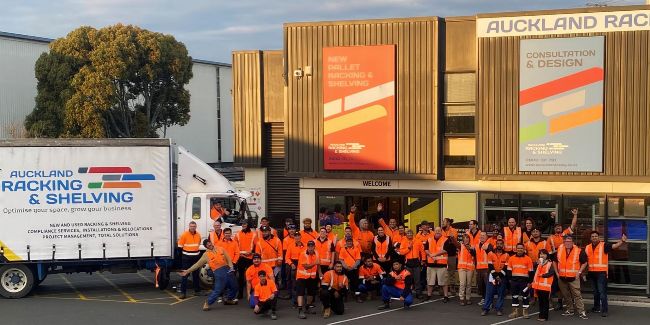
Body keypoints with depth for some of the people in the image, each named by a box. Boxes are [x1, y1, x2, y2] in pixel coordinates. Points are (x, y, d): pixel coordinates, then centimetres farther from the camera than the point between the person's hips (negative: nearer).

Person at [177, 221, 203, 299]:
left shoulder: (198, 235, 4)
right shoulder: (184, 234, -10)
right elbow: (180, 246, -6)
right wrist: (184, 253, -4)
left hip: (196, 257, 5)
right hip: (186, 257, -5)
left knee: (196, 274, 13)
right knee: (185, 274, -6)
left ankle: (197, 290, 23)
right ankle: (183, 292, -5)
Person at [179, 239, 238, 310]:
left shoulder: (221, 249, 13)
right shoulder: (206, 255, 5)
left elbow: (228, 259, 12)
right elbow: (197, 264, 7)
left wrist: (231, 267, -5)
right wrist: (187, 271, 2)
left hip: (227, 270, 4)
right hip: (218, 272, -4)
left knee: (234, 287, 13)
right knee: (218, 290, -13)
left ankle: (229, 300, 36)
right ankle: (207, 303, 0)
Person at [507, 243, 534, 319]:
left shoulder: (528, 259, -1)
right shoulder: (511, 258, 6)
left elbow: (531, 272, 0)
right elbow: (509, 270, 11)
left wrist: (530, 282, -4)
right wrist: (509, 279, 4)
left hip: (524, 280, -3)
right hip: (514, 280, 3)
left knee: (525, 296, 2)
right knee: (514, 296, 9)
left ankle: (525, 312, 11)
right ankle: (515, 311, 18)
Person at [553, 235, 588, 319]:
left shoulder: (578, 251, -6)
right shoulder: (559, 250, 4)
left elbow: (584, 262, 3)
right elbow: (554, 261, 17)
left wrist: (579, 272, -5)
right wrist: (557, 272, 10)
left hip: (573, 277, -4)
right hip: (562, 277, 4)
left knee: (577, 295, -8)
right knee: (566, 295, 14)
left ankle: (581, 311, -7)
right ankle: (570, 310, 27)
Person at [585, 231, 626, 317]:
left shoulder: (604, 245, -5)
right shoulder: (587, 248, 10)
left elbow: (615, 246, -20)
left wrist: (622, 241, -38)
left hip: (601, 272, -5)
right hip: (592, 272, 5)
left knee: (602, 291, -9)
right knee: (595, 291, 17)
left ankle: (604, 310, -8)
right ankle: (596, 307, 28)